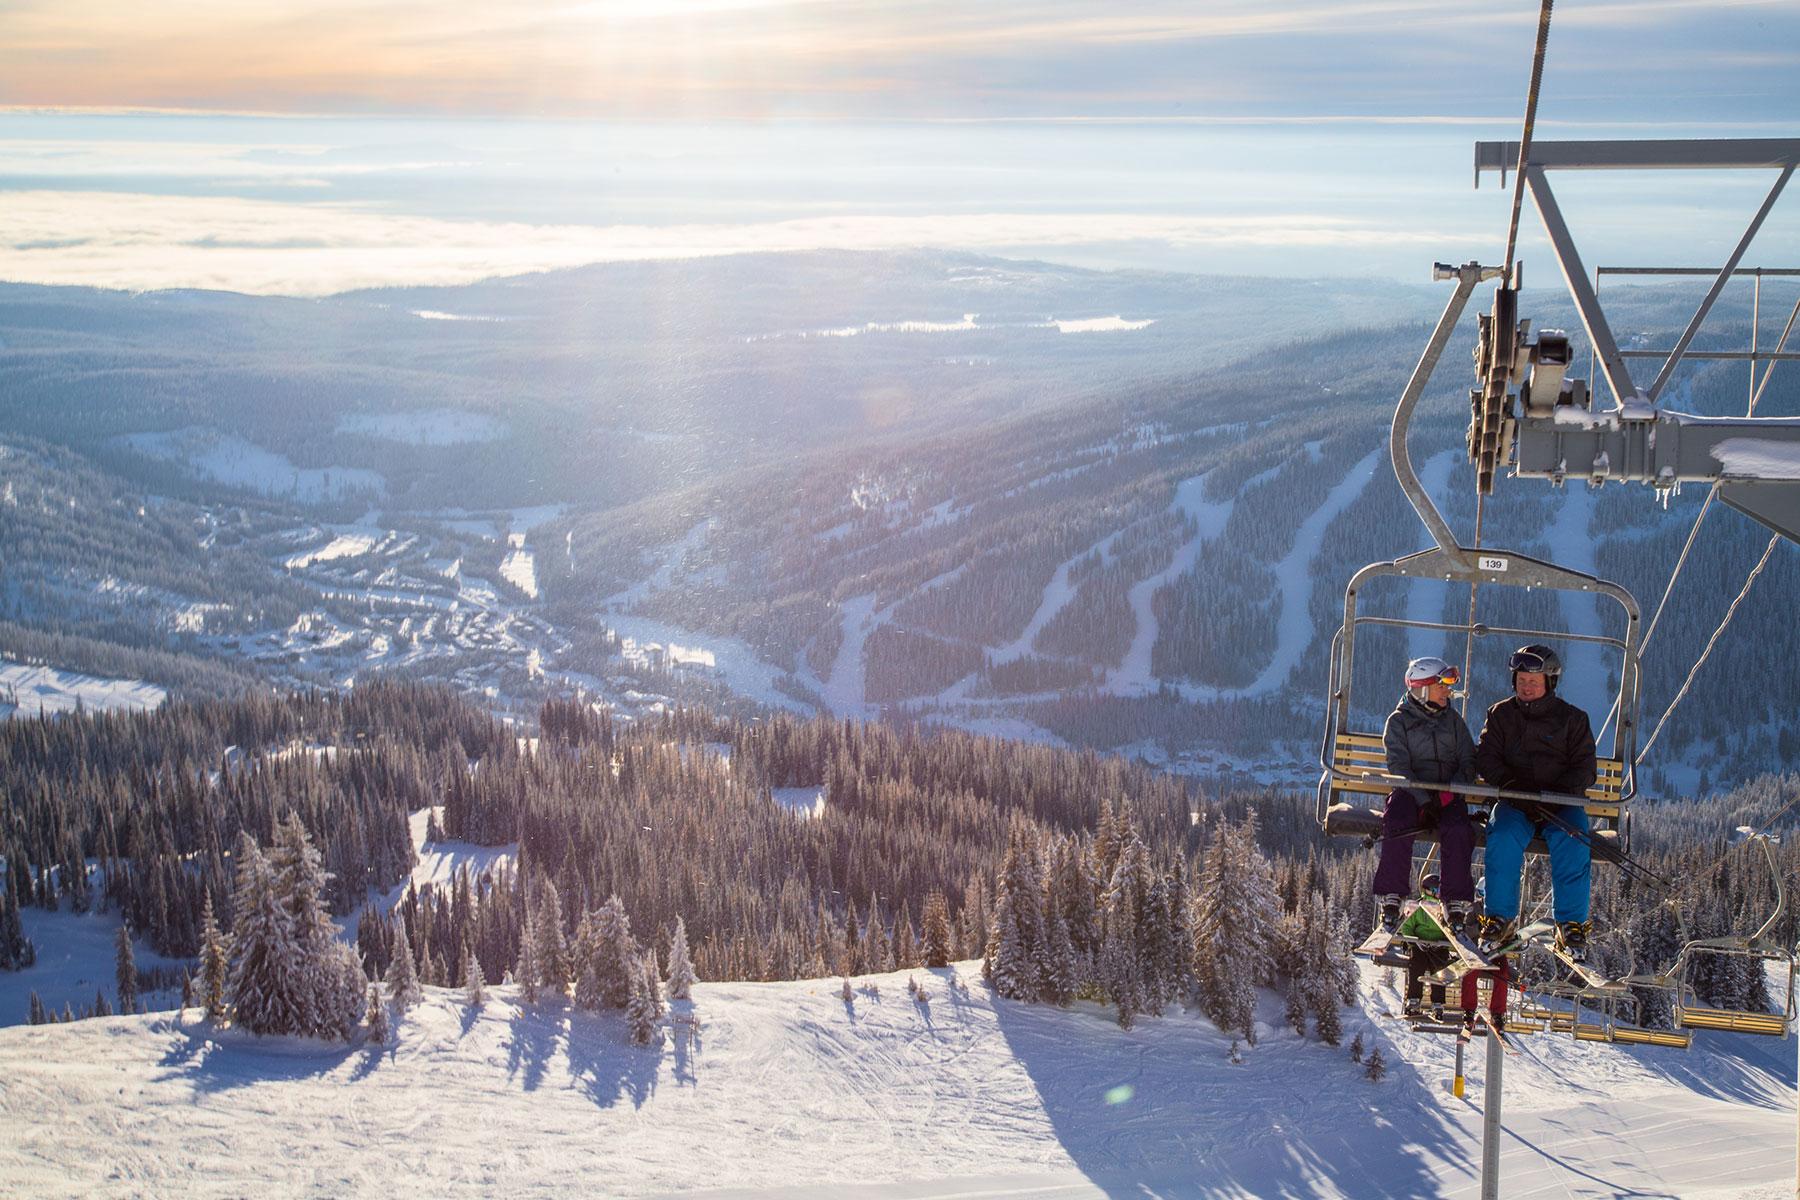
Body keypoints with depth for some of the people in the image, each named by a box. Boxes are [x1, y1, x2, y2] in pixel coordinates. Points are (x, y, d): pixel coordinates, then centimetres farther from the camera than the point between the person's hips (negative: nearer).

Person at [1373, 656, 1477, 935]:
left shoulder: (1452, 719, 13)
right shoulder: (1398, 721, 3)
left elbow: (1468, 760, 8)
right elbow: (1399, 767, -8)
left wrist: (1451, 792, -12)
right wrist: (1425, 801, -21)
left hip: (1448, 794, 2)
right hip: (1410, 790, -2)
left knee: (1458, 830, -30)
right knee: (1397, 826, -33)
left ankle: (1457, 904, -24)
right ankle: (1390, 901, -24)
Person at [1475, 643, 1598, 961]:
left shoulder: (1573, 718, 8)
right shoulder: (1500, 714, 12)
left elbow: (1585, 768, 3)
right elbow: (1485, 759, 5)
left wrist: (1558, 792, -16)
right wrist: (1513, 785, -15)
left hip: (1561, 803, 0)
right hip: (1514, 803, 0)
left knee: (1573, 845, -30)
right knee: (1503, 838, -31)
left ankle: (1571, 924, -20)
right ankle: (1501, 917, -19)